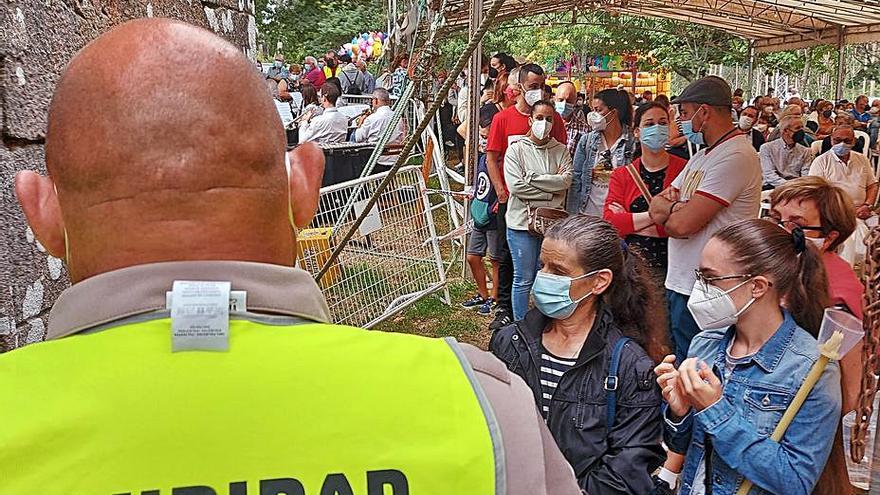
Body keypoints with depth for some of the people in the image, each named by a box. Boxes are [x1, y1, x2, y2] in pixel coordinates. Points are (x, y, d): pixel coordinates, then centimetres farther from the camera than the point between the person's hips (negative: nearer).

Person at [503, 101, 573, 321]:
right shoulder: (516, 149, -1)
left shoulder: (561, 150, 8)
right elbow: (515, 186, -13)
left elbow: (566, 180, -9)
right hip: (522, 221, -3)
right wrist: (552, 192, -10)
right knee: (523, 280, 3)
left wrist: (532, 178, -12)